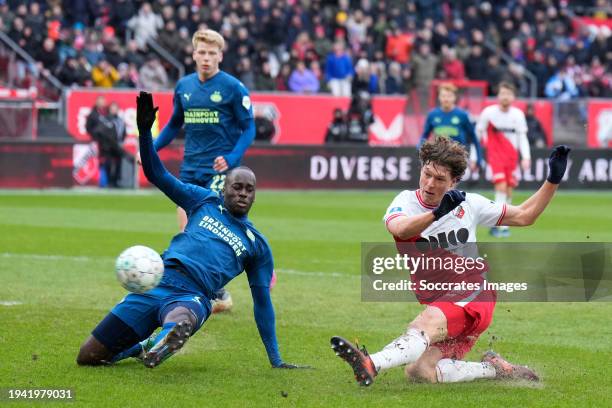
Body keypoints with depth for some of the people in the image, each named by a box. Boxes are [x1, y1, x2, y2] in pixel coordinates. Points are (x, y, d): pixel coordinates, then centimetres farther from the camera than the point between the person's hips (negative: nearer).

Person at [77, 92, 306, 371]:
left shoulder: (258, 245, 19)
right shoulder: (205, 201, 21)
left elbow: (262, 301, 20)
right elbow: (157, 175, 18)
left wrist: (276, 360, 16)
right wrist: (144, 131, 1)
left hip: (191, 297, -3)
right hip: (157, 281, 3)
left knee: (179, 321, -46)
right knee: (87, 357, 0)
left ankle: (155, 348, -76)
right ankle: (140, 347, 25)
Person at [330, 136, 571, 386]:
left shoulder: (468, 204, 4)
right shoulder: (406, 202, -1)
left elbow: (524, 216, 15)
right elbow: (399, 228, -28)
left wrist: (553, 181, 4)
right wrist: (437, 213, -44)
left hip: (473, 298, -3)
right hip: (438, 305, 3)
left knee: (423, 326, -33)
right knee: (419, 371, -17)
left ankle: (371, 365, -59)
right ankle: (494, 368, -2)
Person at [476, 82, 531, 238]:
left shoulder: (518, 114, 0)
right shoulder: (488, 112, -6)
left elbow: (522, 137, 4)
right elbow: (478, 133, 2)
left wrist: (526, 157, -8)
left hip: (512, 156, 3)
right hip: (495, 155, -3)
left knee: (509, 191, 4)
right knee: (501, 185, -20)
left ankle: (502, 225, 16)